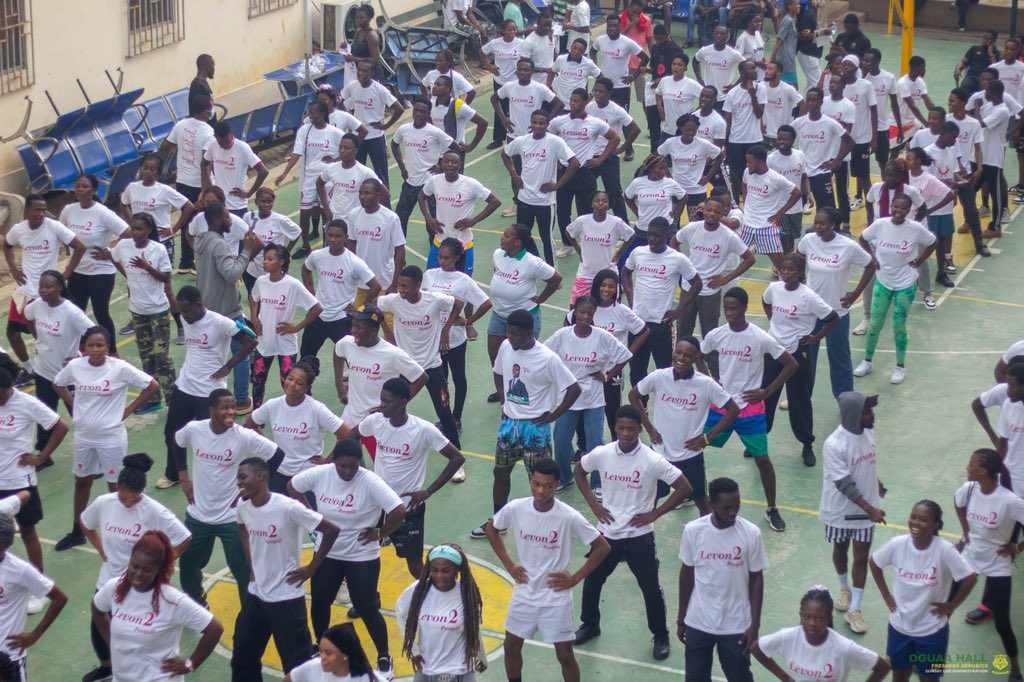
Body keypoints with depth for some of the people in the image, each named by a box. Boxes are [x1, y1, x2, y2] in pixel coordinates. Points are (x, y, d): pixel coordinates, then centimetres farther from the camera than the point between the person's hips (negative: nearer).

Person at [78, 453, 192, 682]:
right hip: (108, 580, 5)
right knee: (98, 627, 18)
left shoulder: (154, 511, -23)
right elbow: (84, 522, 12)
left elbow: (184, 538, -20)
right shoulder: (103, 503, -10)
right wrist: (101, 549, 5)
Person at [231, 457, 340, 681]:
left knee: (297, 664, -1)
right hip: (256, 595, 7)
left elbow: (331, 530, -18)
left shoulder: (288, 508, -22)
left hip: (286, 598, -7)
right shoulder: (243, 508, -2)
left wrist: (311, 568, -12)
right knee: (242, 658, 15)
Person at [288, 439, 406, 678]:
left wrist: (380, 534, -17)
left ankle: (384, 658, 18)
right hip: (327, 553, 4)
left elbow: (399, 510, -28)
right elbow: (292, 486, 7)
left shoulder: (371, 482, -24)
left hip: (362, 557, -4)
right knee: (319, 603, 14)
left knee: (367, 609, -1)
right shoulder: (320, 474, -11)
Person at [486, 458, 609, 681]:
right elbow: (492, 529, 9)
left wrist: (575, 578, -12)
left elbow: (602, 547, -12)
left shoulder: (569, 517, -21)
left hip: (556, 598, -3)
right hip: (524, 594, 3)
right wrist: (509, 565, 2)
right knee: (511, 646, 15)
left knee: (565, 655, 4)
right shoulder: (515, 508, -12)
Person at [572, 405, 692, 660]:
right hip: (607, 533, 3)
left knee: (650, 587, 3)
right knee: (592, 580, 14)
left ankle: (660, 636, 21)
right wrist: (593, 504, 3)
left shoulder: (652, 460, -18)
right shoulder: (602, 454, -8)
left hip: (639, 536, -3)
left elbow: (684, 488, -13)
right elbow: (578, 471, 12)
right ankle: (590, 625, 37)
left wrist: (654, 514, -13)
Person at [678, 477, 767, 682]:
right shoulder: (693, 530, -11)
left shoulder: (750, 533, -13)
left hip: (736, 625, -1)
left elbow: (756, 579, -4)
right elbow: (687, 574, 2)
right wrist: (681, 618, 7)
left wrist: (755, 625, -5)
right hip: (698, 623, 1)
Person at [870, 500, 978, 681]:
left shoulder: (945, 550, -23)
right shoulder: (897, 544, -13)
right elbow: (874, 563, 4)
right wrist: (886, 596, 3)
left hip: (932, 631, -3)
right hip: (899, 626, 3)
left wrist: (950, 607, -11)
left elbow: (970, 578, -16)